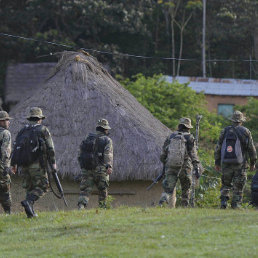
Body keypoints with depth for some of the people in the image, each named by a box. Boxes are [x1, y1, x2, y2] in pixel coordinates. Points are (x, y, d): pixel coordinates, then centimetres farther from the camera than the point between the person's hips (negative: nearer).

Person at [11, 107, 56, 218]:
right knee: (42, 187, 0)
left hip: (24, 165, 6)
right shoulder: (43, 130, -1)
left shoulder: (22, 131, 14)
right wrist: (53, 162, -1)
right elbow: (50, 148, -6)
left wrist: (14, 163, 11)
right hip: (37, 163, -5)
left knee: (29, 187, 14)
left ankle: (30, 212, 6)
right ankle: (28, 202, -22)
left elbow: (16, 147, 10)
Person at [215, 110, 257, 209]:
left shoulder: (225, 131, 6)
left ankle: (223, 200, -1)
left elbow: (218, 148, 7)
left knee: (226, 184, 15)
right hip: (240, 164, -2)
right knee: (238, 186, 6)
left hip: (226, 163, 2)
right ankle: (235, 205, 2)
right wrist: (253, 163, 9)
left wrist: (217, 162, 14)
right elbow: (251, 149, 0)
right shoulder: (245, 131, -1)